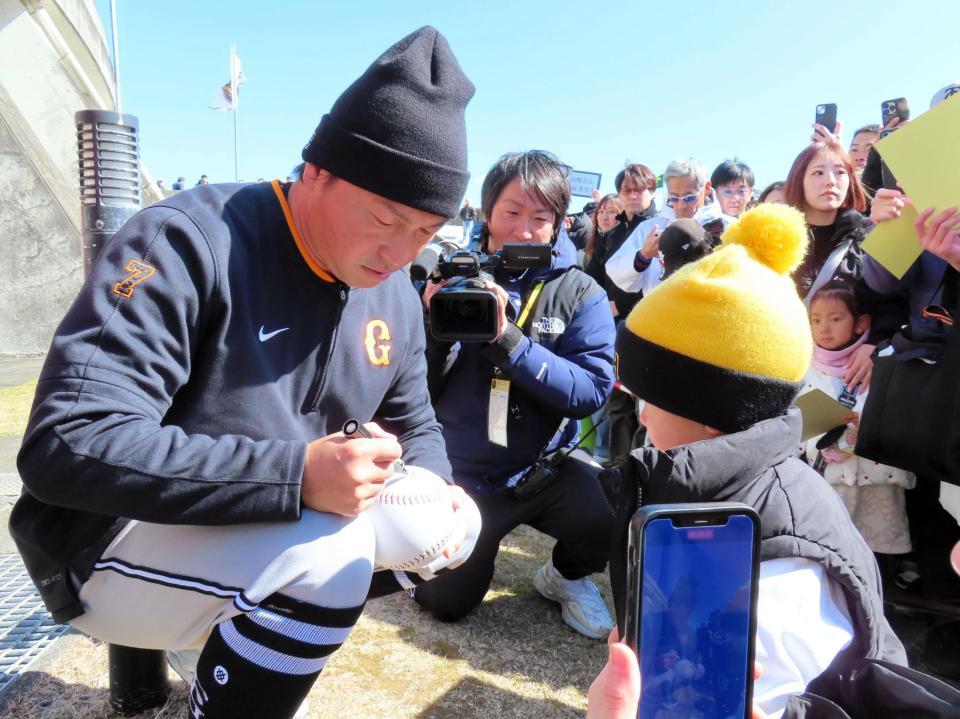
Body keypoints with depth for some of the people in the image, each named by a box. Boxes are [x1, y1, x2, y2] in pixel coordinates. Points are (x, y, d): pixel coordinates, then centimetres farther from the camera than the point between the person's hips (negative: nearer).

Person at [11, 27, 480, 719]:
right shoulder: (190, 242, -23)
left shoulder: (395, 296, -1)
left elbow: (412, 422, 11)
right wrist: (295, 474, -37)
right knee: (328, 559, -31)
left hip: (273, 528, 8)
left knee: (454, 527, 3)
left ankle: (213, 639, 12)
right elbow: (67, 445, -29)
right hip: (113, 545, -7)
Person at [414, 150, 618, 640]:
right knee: (445, 603, 5)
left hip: (542, 466, -1)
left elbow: (591, 391, -20)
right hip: (460, 471, 2)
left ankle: (565, 574, 6)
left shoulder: (579, 293, -8)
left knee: (619, 515, -29)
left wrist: (508, 339, -29)